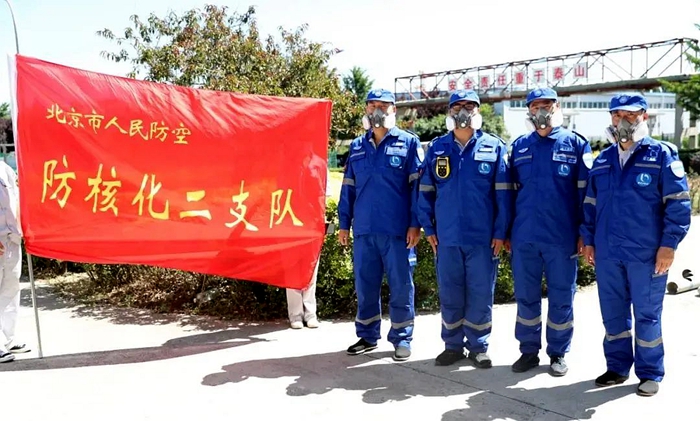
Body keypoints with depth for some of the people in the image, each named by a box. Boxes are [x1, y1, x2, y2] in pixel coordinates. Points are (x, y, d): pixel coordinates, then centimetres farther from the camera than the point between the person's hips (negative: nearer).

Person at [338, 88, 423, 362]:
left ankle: (402, 338, 15)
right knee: (365, 286, 10)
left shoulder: (408, 142, 3)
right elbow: (348, 188, 15)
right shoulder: (357, 147, 14)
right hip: (363, 230, 4)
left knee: (400, 286, 3)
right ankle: (367, 336, 24)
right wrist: (344, 224, 9)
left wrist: (415, 224, -9)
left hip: (397, 230, -3)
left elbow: (417, 186, -2)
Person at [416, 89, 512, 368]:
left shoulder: (495, 147, 1)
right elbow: (425, 191, 8)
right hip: (447, 238, 2)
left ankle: (478, 347, 21)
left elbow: (503, 194, -1)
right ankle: (453, 345, 24)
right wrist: (428, 229, 3)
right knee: (449, 294, 9)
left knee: (480, 295, 6)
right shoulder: (436, 148, 6)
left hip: (483, 238, -2)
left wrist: (500, 233, -5)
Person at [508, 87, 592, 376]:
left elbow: (585, 191, 0)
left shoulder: (575, 144, 2)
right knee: (526, 297, 10)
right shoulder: (519, 146, 9)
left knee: (561, 298, 7)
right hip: (524, 237, 3)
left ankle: (558, 353, 22)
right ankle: (529, 351, 23)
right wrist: (506, 231, 9)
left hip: (562, 238, -2)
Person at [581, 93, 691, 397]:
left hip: (646, 254, -4)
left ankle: (650, 374, 20)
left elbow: (678, 203, -6)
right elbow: (590, 204, 17)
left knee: (647, 315, 6)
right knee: (612, 314, 12)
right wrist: (588, 240, 11)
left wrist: (669, 245, -12)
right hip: (607, 254, 4)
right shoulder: (602, 160, 12)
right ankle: (617, 367, 27)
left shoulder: (662, 155, -2)